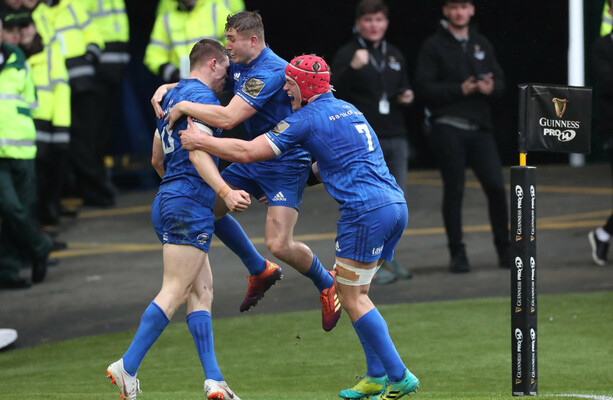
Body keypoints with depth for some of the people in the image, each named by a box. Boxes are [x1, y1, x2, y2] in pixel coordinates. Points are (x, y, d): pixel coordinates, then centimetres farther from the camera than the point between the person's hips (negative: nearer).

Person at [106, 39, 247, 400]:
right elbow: (197, 153, -22)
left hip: (169, 199, 10)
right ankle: (127, 367, -15)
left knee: (202, 291, 6)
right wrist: (225, 192, -33)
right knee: (175, 292, -12)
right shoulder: (202, 96, -8)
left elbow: (157, 160, 28)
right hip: (190, 204, -10)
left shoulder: (172, 96, 21)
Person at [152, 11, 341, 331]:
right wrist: (165, 90, 0)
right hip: (254, 158, 10)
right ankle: (259, 271, 23)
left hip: (287, 164, -10)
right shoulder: (239, 65, 4)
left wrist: (183, 107, -25)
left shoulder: (270, 72, -26)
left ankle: (327, 283, 12)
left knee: (279, 244, -18)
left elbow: (228, 118, -34)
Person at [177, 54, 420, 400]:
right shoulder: (347, 109, 22)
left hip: (368, 210, -9)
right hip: (396, 204, 9)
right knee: (356, 294, 15)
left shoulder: (307, 119, -5)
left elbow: (247, 152, -7)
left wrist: (199, 141, 3)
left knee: (351, 297, -2)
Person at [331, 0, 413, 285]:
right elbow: (336, 92, -17)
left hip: (395, 137, 6)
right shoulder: (347, 55, -4)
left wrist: (406, 96, 6)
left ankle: (386, 258, 22)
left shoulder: (395, 55, 16)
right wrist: (353, 68, -32)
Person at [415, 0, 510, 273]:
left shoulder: (481, 45, 15)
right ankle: (457, 253, 7)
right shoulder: (433, 46, 1)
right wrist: (460, 90, -15)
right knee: (454, 191, -1)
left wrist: (491, 87, -9)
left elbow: (499, 82, 14)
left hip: (480, 127, 4)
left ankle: (504, 250, 9)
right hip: (448, 128, -4)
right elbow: (425, 88, -7)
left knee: (496, 187, -3)